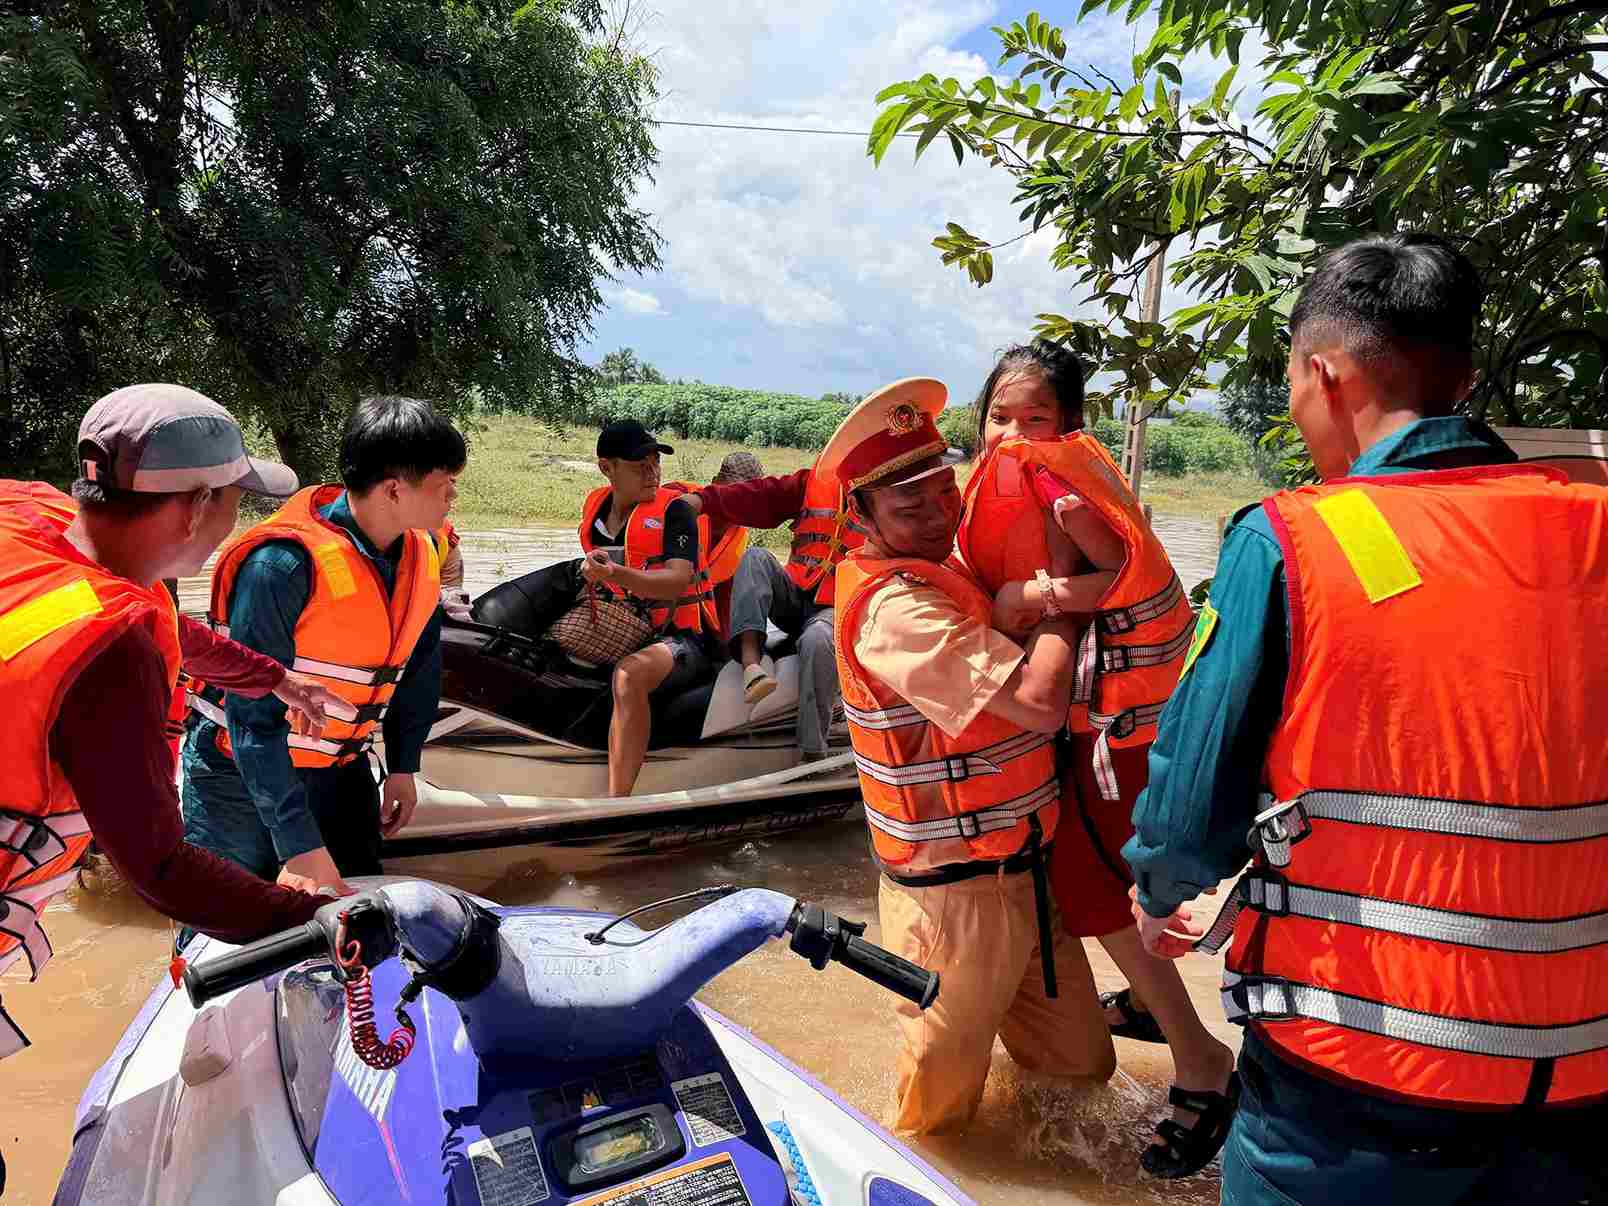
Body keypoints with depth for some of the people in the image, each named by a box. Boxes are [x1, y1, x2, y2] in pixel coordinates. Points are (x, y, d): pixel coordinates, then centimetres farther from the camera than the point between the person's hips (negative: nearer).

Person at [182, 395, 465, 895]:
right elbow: (253, 715, -28)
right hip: (243, 773, -5)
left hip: (341, 769, 6)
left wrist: (403, 767, 9)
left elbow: (418, 667, 9)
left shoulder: (422, 553, -6)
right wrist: (300, 846, -29)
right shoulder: (284, 564, -28)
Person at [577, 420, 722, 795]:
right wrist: (594, 577, 12)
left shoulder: (675, 509, -8)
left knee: (629, 674, -37)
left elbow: (678, 580, -23)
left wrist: (616, 574, -36)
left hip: (682, 638, -7)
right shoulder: (595, 506, 10)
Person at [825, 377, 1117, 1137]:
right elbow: (1039, 700, -30)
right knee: (941, 1094, 15)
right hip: (958, 892, -9)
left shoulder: (940, 570, 8)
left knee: (1081, 1064, 23)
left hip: (1021, 870, 9)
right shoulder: (891, 605, -24)